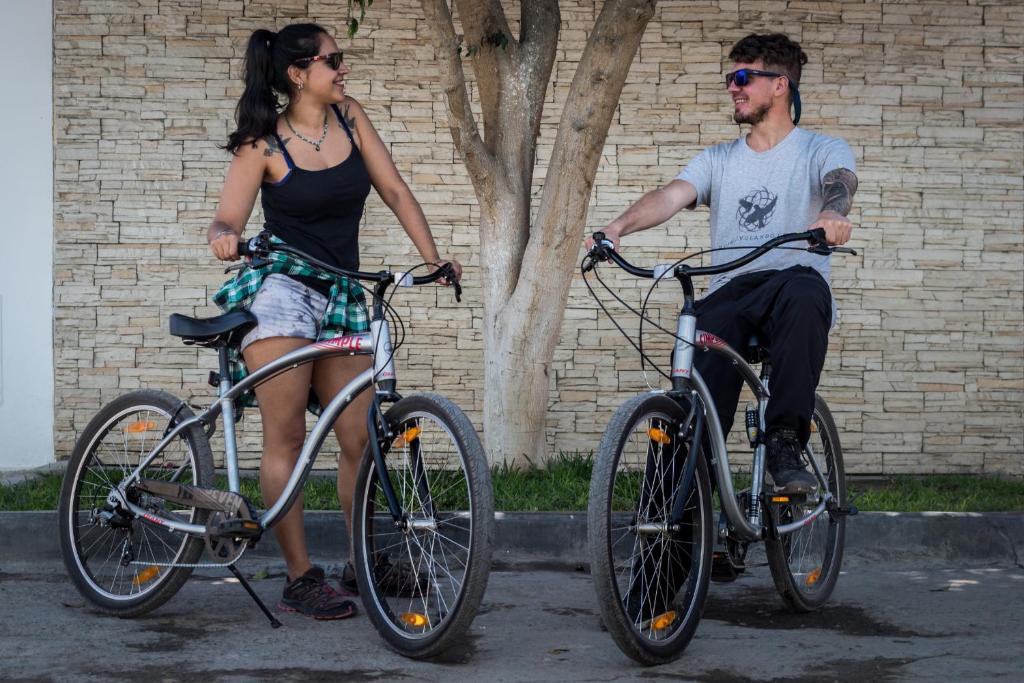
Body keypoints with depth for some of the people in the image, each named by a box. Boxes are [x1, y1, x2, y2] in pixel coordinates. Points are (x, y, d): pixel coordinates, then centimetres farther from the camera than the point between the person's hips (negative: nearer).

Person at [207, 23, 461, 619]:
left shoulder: (350, 117, 6)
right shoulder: (263, 143, -6)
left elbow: (395, 191, 9)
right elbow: (227, 220, -7)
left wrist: (434, 258, 0)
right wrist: (224, 238, -31)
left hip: (341, 296, 5)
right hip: (280, 292, -5)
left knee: (361, 438, 5)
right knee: (287, 439, -6)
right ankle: (301, 578, -2)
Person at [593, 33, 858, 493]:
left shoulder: (822, 151, 10)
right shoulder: (718, 160, 21)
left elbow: (839, 183, -14)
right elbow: (671, 196, 2)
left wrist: (831, 214, -41)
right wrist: (619, 226, -21)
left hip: (792, 287, -2)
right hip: (729, 295, 3)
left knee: (803, 291, -40)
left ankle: (785, 443, -33)